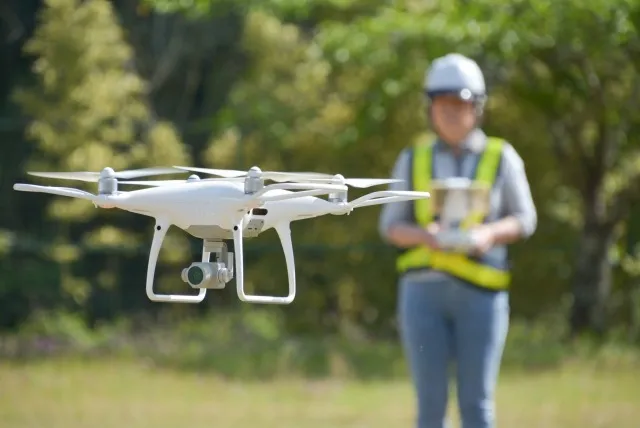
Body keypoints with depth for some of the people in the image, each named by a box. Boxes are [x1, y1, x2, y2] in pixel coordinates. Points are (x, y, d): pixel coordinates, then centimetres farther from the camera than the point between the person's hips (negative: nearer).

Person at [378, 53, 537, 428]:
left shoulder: (501, 158, 3)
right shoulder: (413, 159, 6)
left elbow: (524, 220, 4)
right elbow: (392, 226, 6)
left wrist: (490, 234, -17)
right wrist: (424, 236, -16)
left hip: (480, 294, -1)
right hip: (424, 290, 1)